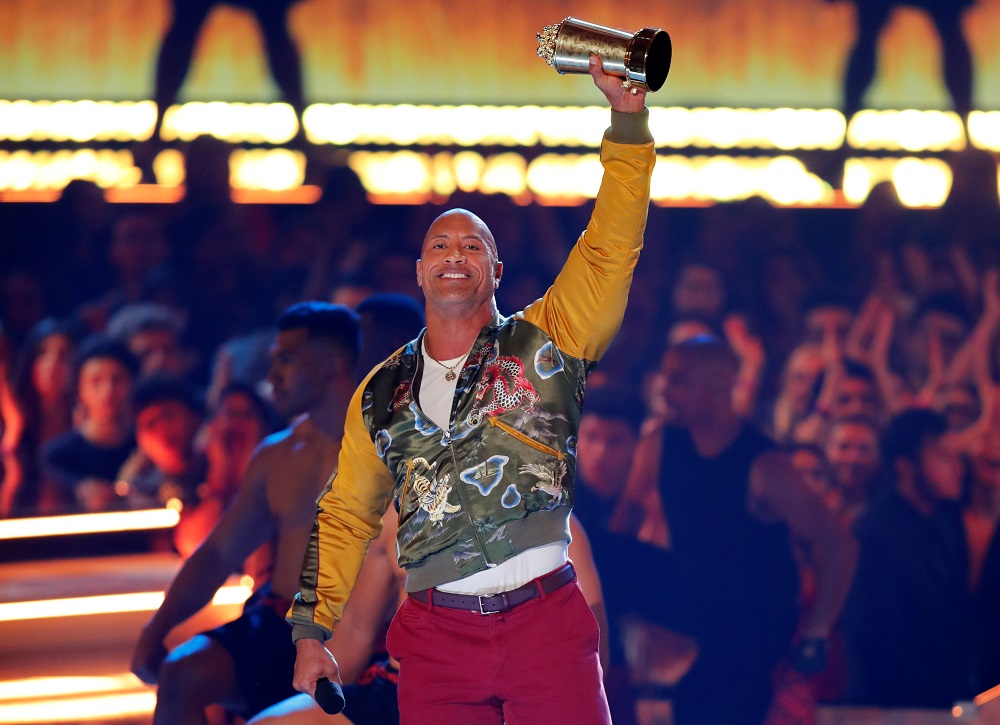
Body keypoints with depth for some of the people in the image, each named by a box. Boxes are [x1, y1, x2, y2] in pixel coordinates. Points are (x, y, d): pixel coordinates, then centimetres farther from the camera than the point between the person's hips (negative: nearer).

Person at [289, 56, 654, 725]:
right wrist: (312, 631, 13)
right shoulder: (383, 394, 14)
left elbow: (612, 249, -3)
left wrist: (628, 122, -12)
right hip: (437, 634, 2)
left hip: (546, 619, -2)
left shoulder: (541, 344, 7)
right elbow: (344, 518, 20)